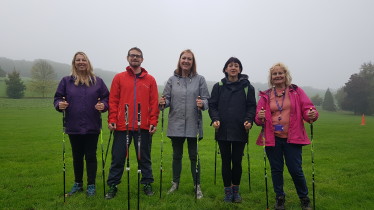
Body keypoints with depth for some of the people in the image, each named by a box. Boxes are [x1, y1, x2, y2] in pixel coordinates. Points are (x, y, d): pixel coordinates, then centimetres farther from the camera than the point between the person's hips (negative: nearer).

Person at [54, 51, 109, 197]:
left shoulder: (98, 81, 4)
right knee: (77, 157, 13)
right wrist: (59, 104, -15)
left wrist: (103, 105, -16)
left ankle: (91, 185, 18)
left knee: (91, 156, 5)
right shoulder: (66, 81, 5)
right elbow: (58, 98, 7)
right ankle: (78, 184, 29)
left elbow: (107, 98, 4)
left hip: (92, 127, -1)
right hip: (73, 127, 2)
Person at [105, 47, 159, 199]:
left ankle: (147, 184, 25)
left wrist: (153, 122, -4)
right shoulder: (119, 78, 6)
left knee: (144, 157, 11)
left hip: (143, 127, 0)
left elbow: (154, 103, 3)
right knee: (118, 157, 8)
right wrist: (112, 120, -6)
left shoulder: (150, 80, 6)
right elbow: (113, 101, 3)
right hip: (122, 126, 0)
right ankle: (113, 186, 21)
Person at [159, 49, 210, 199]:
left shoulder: (200, 79, 1)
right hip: (176, 125, 2)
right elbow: (167, 98, 5)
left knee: (194, 156, 7)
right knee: (177, 155, 15)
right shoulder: (172, 80, 5)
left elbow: (206, 100, 0)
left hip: (193, 125, -2)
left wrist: (202, 104, -22)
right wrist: (163, 103, -16)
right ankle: (175, 183, 30)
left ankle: (197, 185, 20)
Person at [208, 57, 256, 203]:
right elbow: (212, 105, 5)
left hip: (240, 131, 0)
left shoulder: (247, 87, 6)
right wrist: (215, 119, -11)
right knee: (226, 161, 8)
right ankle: (227, 191, 23)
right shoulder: (218, 86, 6)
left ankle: (236, 190, 27)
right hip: (223, 131, 0)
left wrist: (249, 120, -11)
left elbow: (251, 106, 5)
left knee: (237, 161, 7)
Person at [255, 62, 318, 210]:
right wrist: (260, 117, -17)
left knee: (295, 170, 1)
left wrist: (312, 114, -23)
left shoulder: (296, 91, 5)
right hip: (272, 139, 2)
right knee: (276, 170, 9)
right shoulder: (265, 95, 7)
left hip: (292, 138, -1)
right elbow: (258, 118, 5)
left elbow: (307, 109, -1)